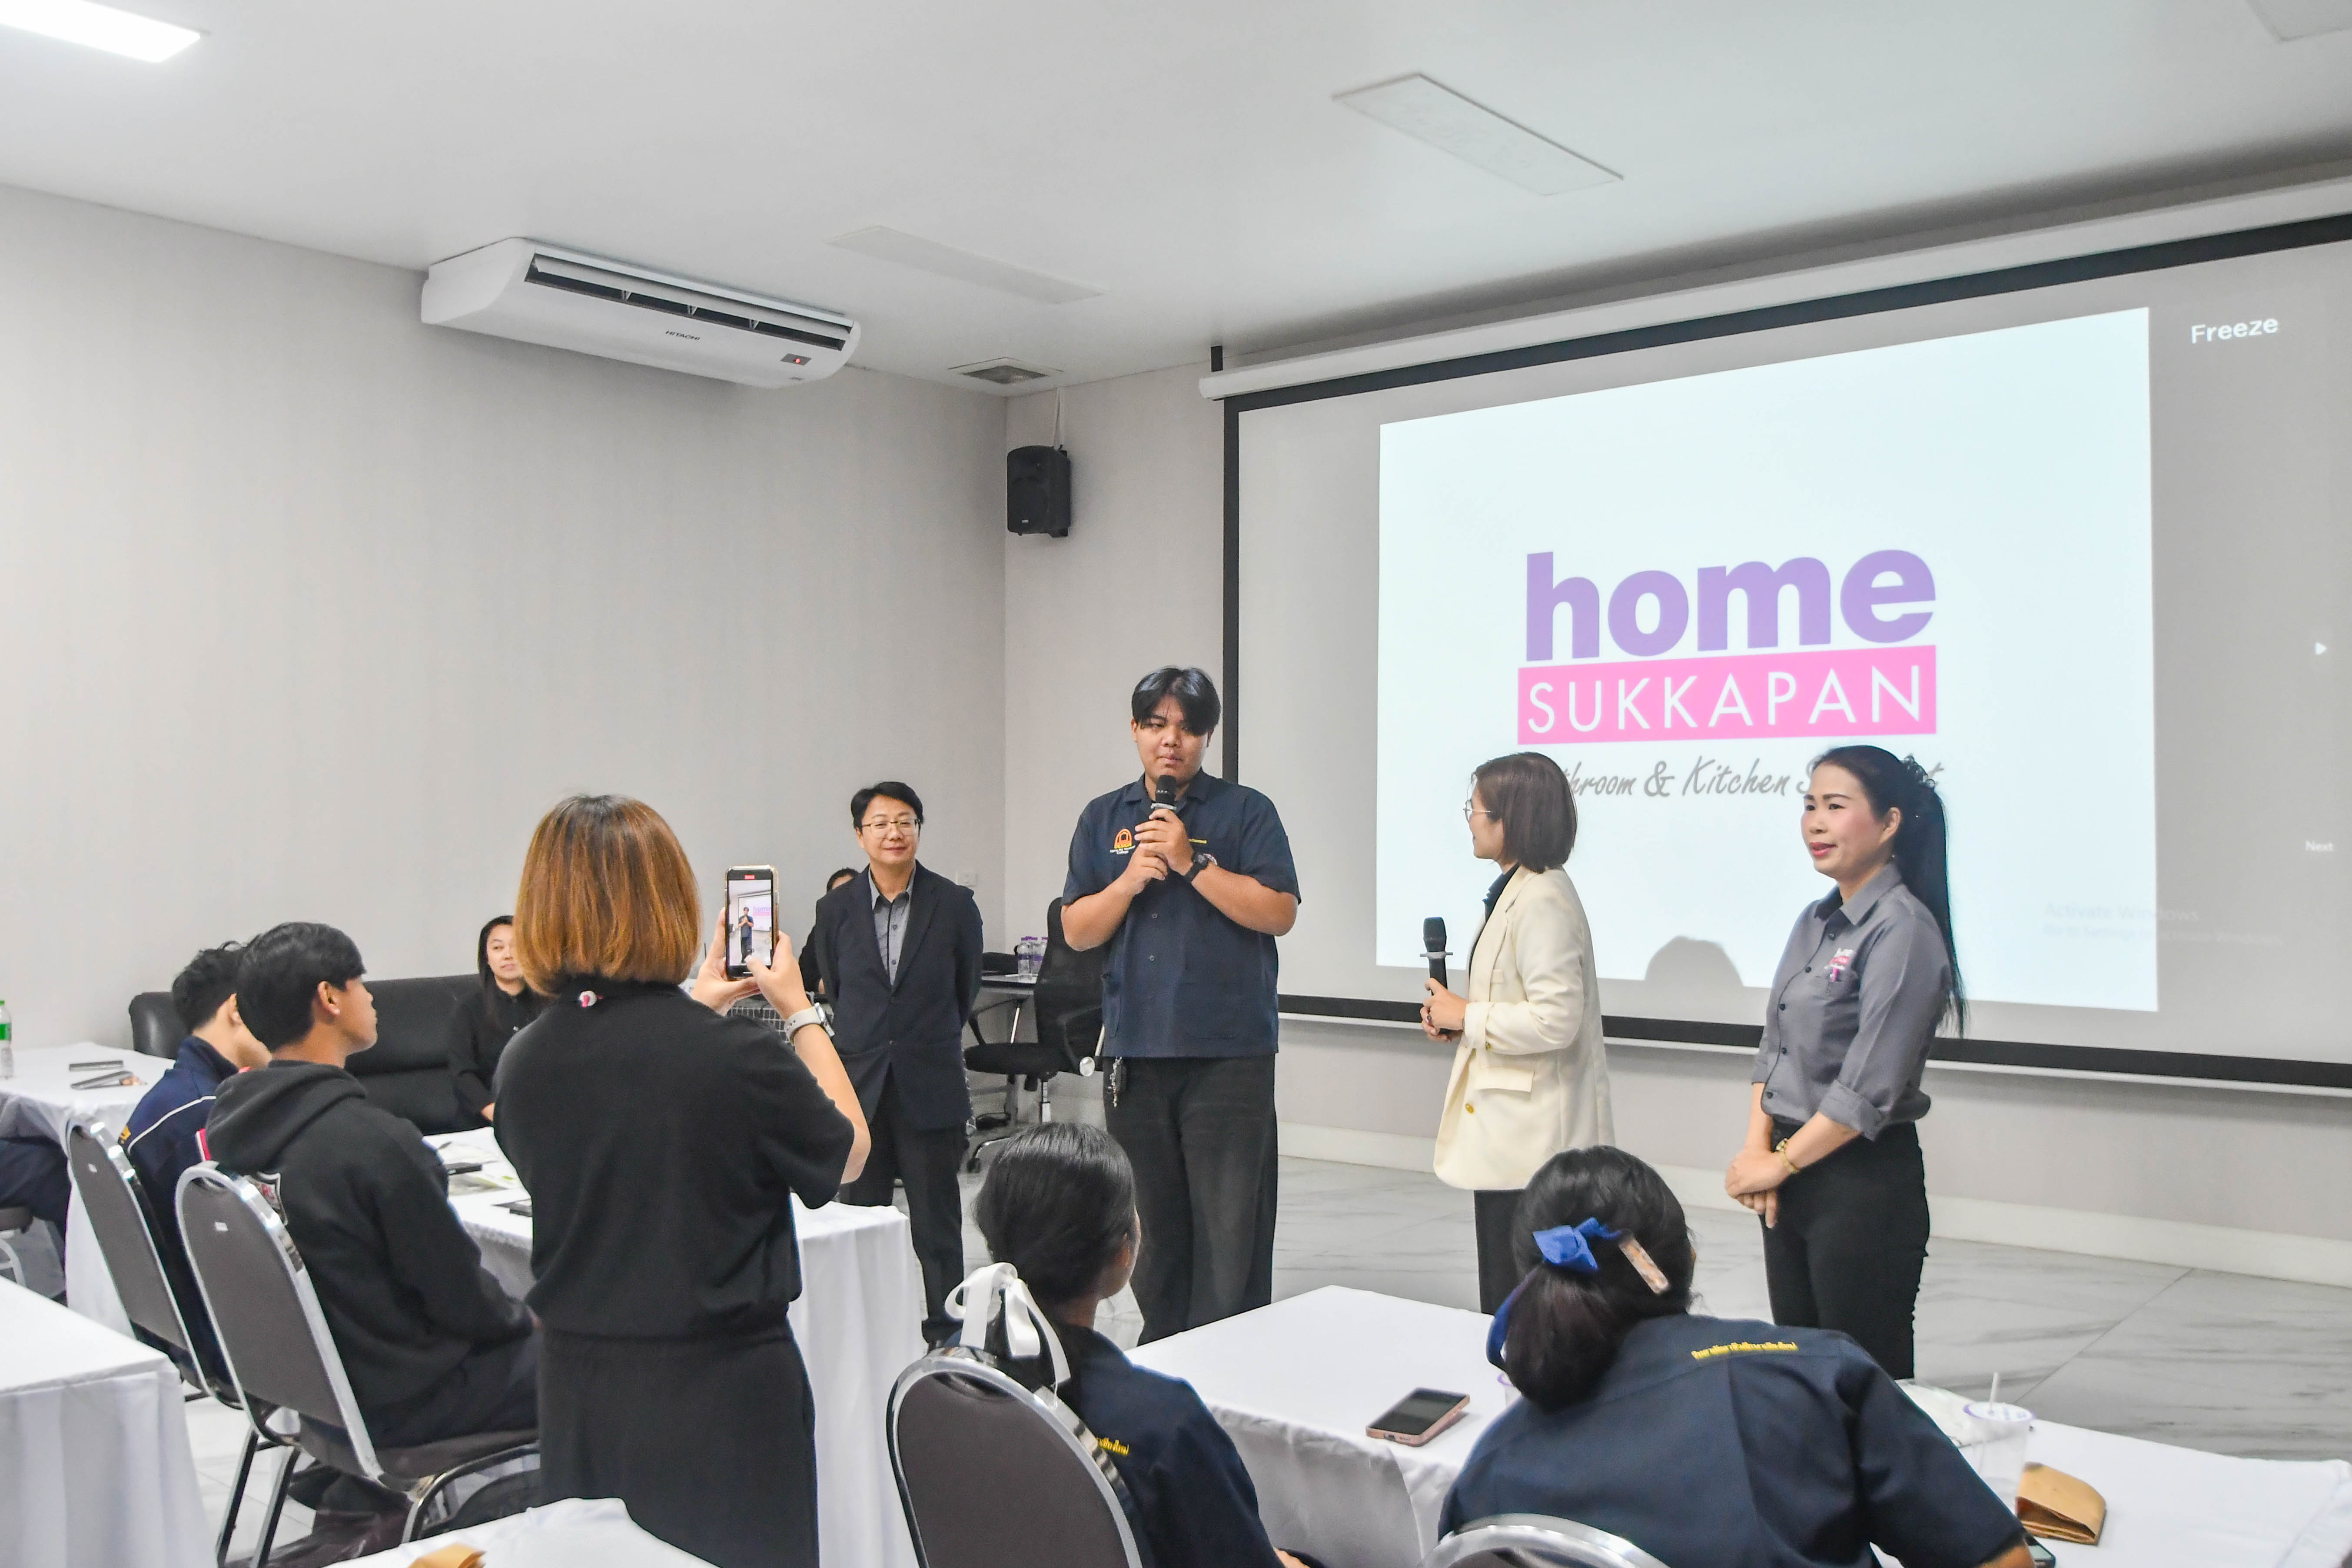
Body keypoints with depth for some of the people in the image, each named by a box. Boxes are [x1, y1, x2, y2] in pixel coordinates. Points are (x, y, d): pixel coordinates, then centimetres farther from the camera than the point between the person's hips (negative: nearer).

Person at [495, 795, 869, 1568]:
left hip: (579, 1388, 5)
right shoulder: (740, 1057, -21)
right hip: (721, 1391, -4)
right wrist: (800, 1013, 6)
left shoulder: (522, 1063, -6)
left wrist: (697, 1009, 18)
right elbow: (847, 1154, -2)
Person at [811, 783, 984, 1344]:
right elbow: (835, 989, 14)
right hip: (858, 1086, 2)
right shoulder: (836, 909, 3)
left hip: (930, 1087, -2)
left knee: (937, 1226, 6)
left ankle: (945, 1336, 17)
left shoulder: (954, 905, -2)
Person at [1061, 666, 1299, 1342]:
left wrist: (1192, 862, -15)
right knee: (1152, 1222, 13)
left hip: (1228, 1050, -3)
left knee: (1230, 1227, -5)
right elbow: (1076, 930, 7)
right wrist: (1131, 879, -9)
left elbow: (1279, 912, -9)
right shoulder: (1103, 818, 12)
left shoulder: (1245, 811, 2)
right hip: (1134, 1050, 4)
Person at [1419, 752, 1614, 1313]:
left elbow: (1555, 1020, -25)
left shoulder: (1542, 900, -19)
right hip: (1510, 1128, 11)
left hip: (1532, 1138, -11)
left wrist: (1466, 1016, -14)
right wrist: (1457, 1018, 8)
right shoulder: (1516, 891, 14)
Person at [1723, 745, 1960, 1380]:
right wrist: (1757, 1147, -2)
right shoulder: (1816, 922, 11)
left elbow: (1869, 1089, -19)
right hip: (1794, 1177, 8)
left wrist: (1779, 1163, -11)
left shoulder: (1902, 930, -16)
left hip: (1865, 1184, -8)